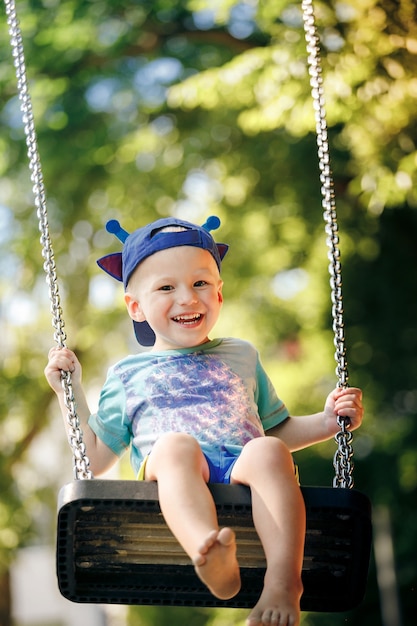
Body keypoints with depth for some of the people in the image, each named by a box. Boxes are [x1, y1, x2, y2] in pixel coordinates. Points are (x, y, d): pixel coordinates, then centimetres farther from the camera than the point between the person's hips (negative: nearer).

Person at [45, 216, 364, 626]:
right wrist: (70, 391, 20)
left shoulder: (241, 357, 31)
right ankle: (212, 560, -62)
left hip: (243, 473, 2)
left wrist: (327, 422, 18)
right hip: (170, 486, -1)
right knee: (176, 444, -36)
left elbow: (278, 432, 35)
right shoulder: (128, 374, 27)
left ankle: (283, 581, -47)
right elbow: (96, 459, 25)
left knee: (269, 451, -33)